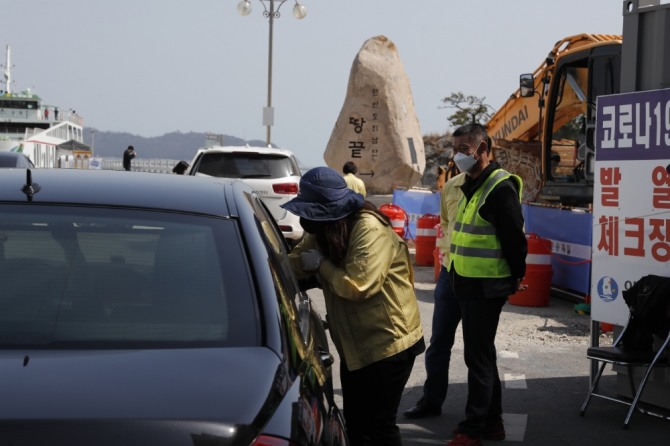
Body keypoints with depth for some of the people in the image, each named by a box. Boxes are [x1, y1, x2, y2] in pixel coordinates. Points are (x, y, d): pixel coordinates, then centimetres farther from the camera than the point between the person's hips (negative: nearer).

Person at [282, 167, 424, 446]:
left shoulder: (370, 230, -23)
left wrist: (321, 264, -18)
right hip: (355, 343, 9)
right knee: (354, 421, 15)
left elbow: (357, 286, -31)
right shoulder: (323, 231, 5)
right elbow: (294, 264, 4)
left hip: (388, 342, -9)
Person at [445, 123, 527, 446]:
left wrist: (517, 276, -9)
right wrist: (457, 275, 17)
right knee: (482, 354, 16)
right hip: (467, 284, 10)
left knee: (477, 356, -4)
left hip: (486, 287, -10)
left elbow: (514, 237, -17)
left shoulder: (499, 188, -17)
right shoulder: (471, 186, 13)